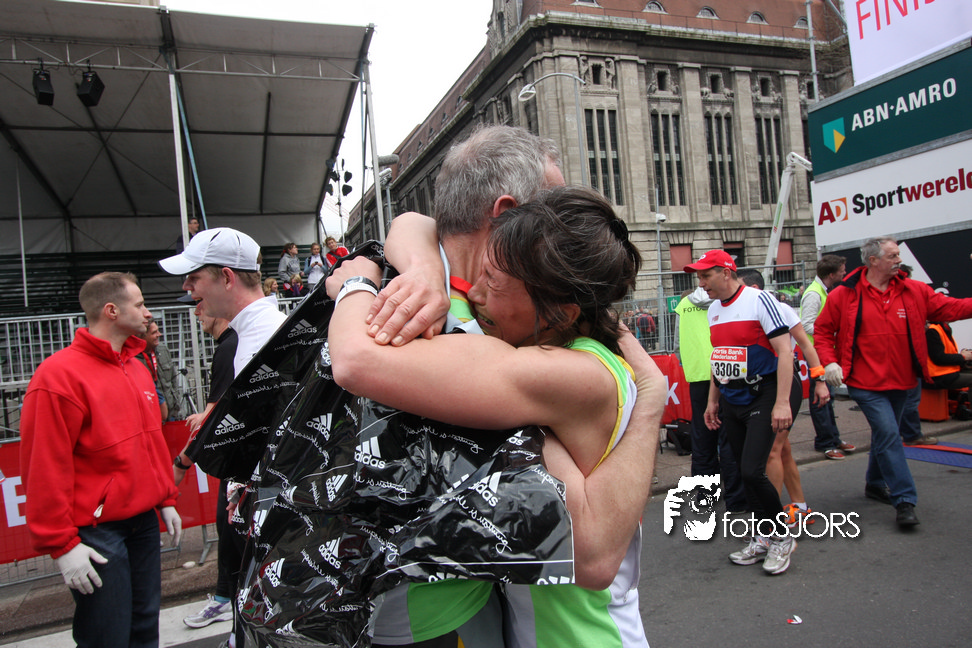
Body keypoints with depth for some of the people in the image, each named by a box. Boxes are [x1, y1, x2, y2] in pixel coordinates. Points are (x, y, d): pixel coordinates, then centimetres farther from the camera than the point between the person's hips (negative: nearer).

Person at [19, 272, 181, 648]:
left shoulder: (137, 369, 10)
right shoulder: (59, 375, -16)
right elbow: (45, 468, -16)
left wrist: (166, 500, 17)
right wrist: (61, 545, -14)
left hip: (144, 522, 8)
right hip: (95, 535, -7)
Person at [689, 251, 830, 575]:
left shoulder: (759, 300, -12)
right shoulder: (713, 310, 11)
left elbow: (784, 350, -16)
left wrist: (782, 402, -21)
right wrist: (713, 401, 18)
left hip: (763, 396, -7)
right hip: (731, 401, 7)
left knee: (752, 471, -13)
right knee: (745, 474, 10)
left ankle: (782, 536, 10)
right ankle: (763, 537, 26)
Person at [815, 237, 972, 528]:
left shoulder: (914, 291, 4)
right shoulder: (844, 295, -8)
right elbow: (823, 330, -2)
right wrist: (830, 361, -13)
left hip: (901, 380, 5)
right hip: (866, 382, -5)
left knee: (885, 434, 19)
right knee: (888, 434, -12)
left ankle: (875, 484, 38)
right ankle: (904, 500, -4)